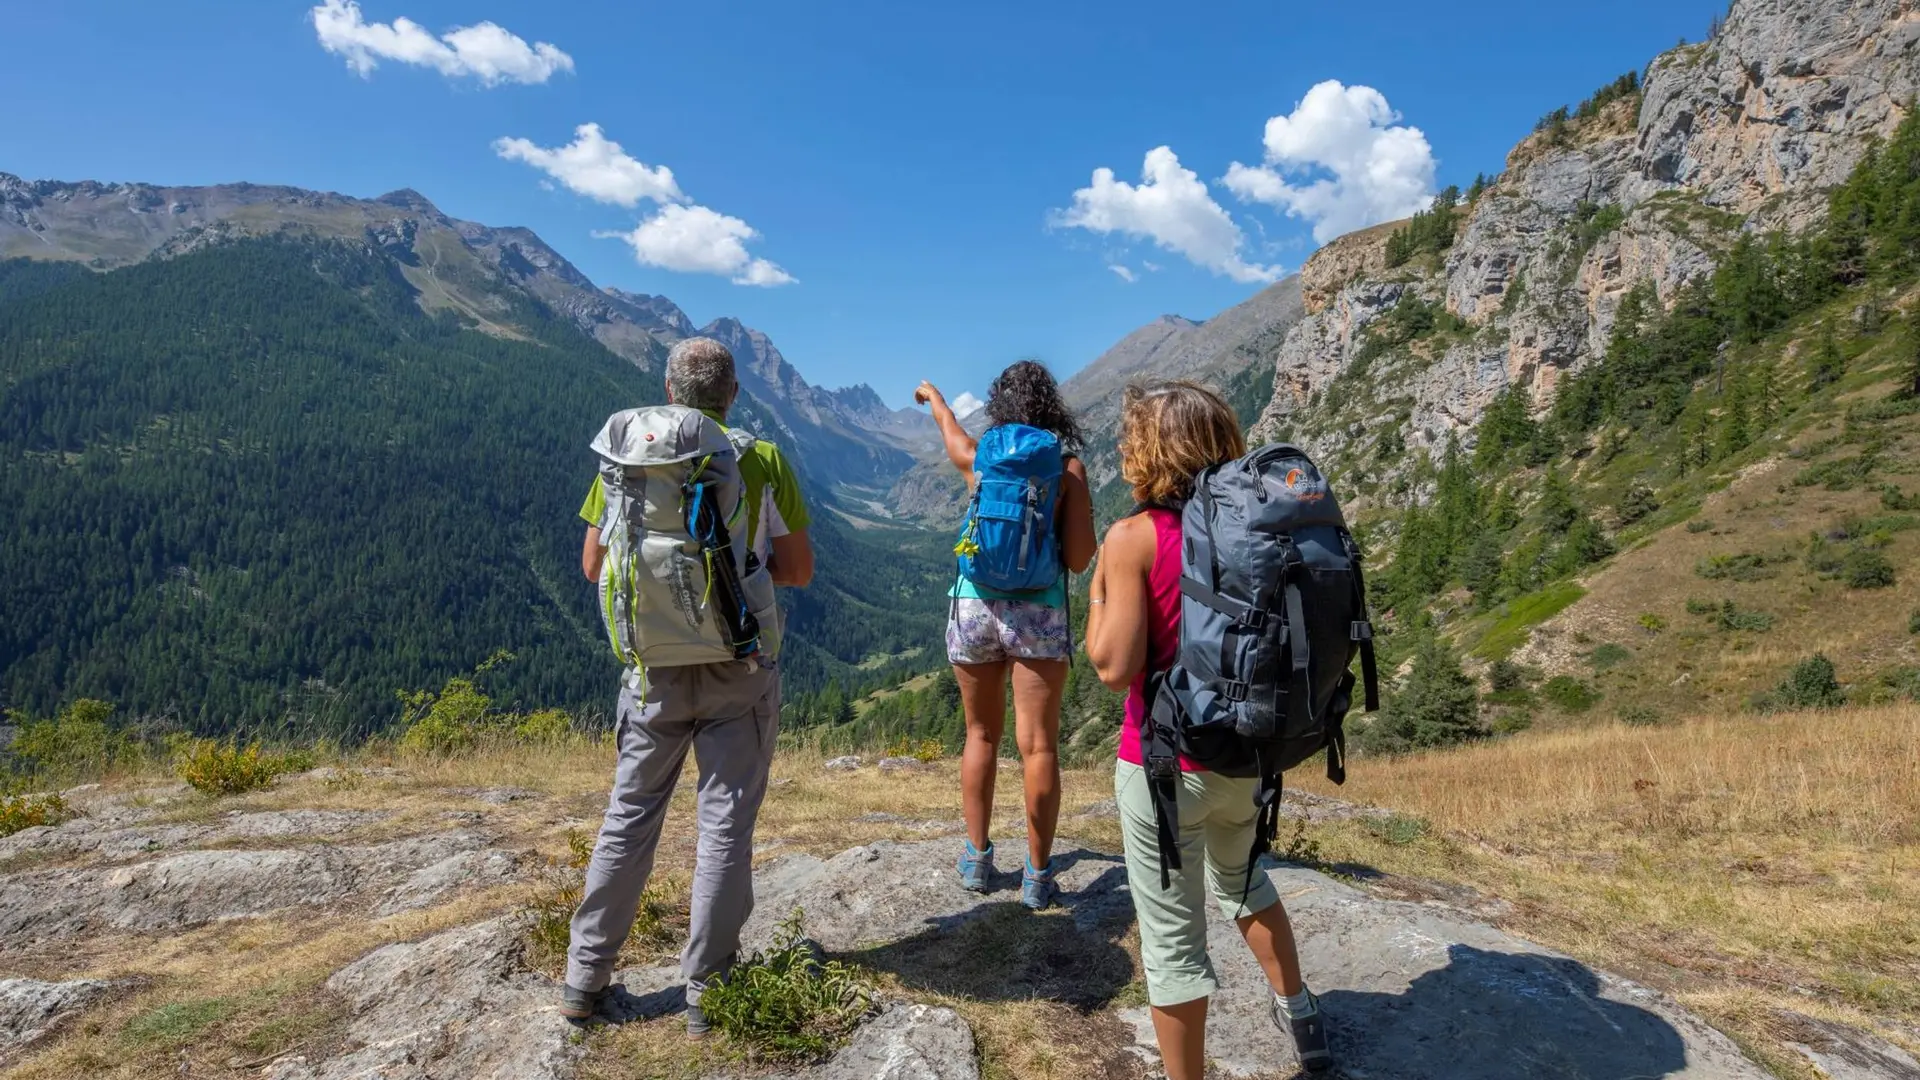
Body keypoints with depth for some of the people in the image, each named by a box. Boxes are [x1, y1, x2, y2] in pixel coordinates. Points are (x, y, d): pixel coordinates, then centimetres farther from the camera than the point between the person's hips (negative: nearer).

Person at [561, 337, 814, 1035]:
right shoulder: (763, 462, -6)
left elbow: (594, 566, 3)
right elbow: (798, 569, -2)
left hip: (657, 666, 2)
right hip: (739, 669, -2)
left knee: (629, 818, 15)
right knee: (725, 826, 7)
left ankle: (585, 977, 25)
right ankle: (706, 993, 16)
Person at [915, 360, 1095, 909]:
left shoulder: (979, 457, 3)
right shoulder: (1068, 466, -3)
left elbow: (949, 430, 27)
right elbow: (1079, 559, -5)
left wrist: (932, 396, 48)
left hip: (975, 607, 3)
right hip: (1039, 613, -2)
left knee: (981, 735, 17)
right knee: (1038, 745, 3)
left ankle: (977, 859, 23)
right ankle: (1037, 877, 9)